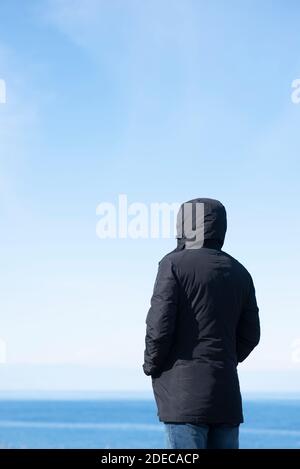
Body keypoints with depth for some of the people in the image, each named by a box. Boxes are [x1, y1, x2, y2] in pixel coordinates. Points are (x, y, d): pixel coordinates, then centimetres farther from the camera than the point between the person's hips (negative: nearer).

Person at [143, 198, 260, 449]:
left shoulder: (175, 264, -7)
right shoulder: (239, 272, 13)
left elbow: (160, 324, -12)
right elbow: (250, 334, 14)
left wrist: (151, 365, 3)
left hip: (184, 390, -6)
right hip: (226, 392, 6)